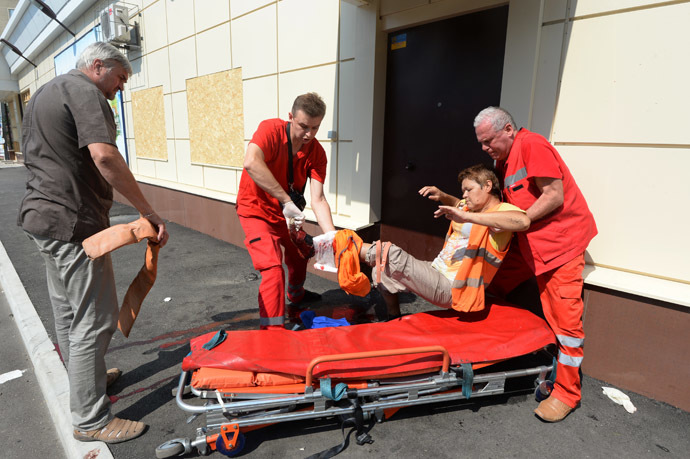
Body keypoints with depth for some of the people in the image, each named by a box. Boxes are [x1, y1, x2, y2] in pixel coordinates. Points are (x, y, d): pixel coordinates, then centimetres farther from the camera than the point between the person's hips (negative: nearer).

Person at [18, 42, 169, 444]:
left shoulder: (42, 94, 21)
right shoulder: (84, 91, -12)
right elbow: (104, 156, -28)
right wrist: (149, 213, -25)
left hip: (42, 216, 11)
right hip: (72, 223, -11)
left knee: (68, 312, 21)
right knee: (95, 320, -4)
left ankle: (86, 377, 39)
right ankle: (91, 420, 8)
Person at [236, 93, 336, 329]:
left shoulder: (316, 152, -13)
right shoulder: (271, 130, -24)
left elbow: (318, 199, -21)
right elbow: (251, 163, -43)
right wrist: (286, 201, -45)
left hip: (287, 212, 6)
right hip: (256, 210, -6)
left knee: (300, 254, 24)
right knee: (273, 269, -20)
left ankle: (296, 295, 56)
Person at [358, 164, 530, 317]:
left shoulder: (502, 210, -12)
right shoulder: (470, 207, 15)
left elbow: (523, 221, -37)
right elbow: (460, 205, 41)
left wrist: (466, 216, -41)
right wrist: (442, 196, 18)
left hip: (449, 289, -10)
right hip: (437, 271, 10)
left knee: (391, 254, -22)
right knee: (382, 272, 15)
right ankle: (394, 319, 30)